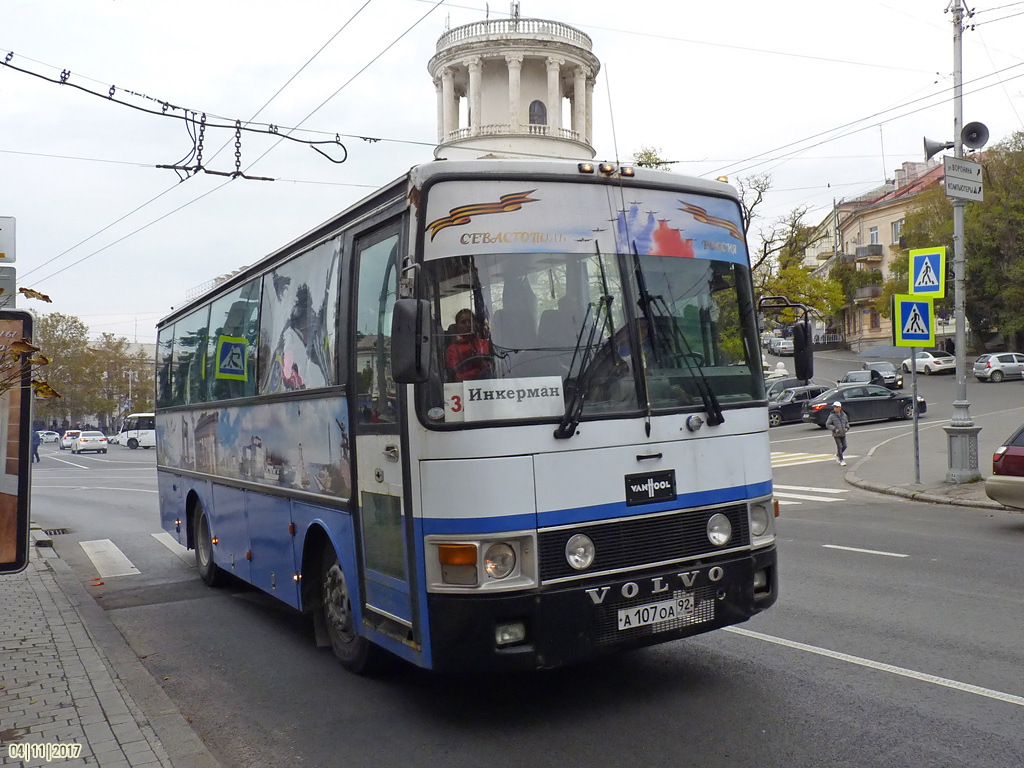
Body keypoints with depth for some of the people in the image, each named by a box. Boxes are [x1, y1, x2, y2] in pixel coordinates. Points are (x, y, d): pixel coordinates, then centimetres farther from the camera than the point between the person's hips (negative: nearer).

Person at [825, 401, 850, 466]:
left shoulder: (844, 415, 6)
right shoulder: (832, 416, -8)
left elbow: (846, 422, 21)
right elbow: (827, 424, -7)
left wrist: (847, 427, 2)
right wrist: (834, 429, -17)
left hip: (843, 434, 5)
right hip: (836, 434, -5)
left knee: (844, 446, 5)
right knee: (839, 446, -4)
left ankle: (837, 455, 30)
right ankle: (841, 460, 6)